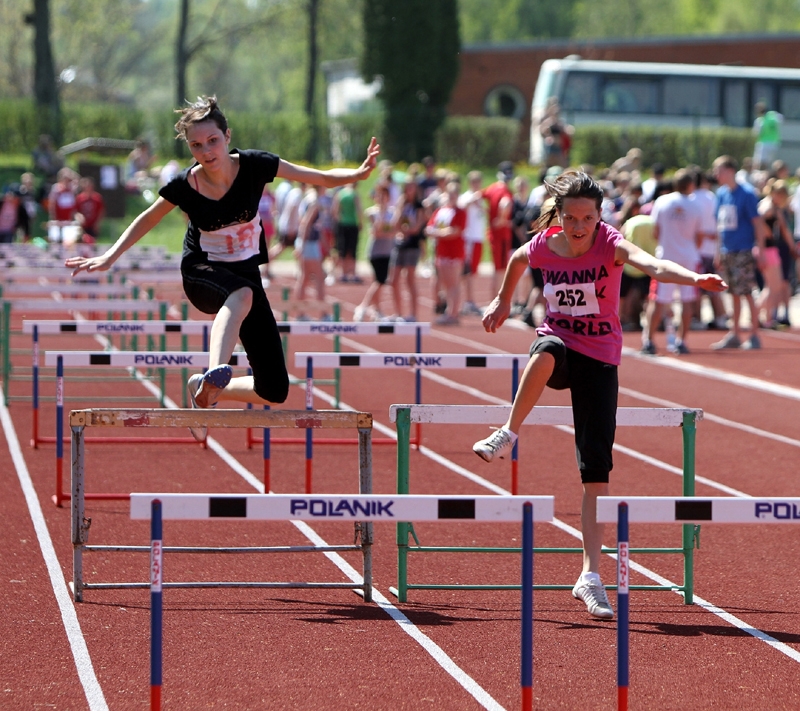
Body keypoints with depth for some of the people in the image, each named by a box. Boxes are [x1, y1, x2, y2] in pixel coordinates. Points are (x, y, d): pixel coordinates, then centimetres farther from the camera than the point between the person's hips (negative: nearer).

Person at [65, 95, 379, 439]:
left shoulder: (253, 165, -15)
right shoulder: (185, 186, -17)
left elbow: (320, 178, -8)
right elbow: (147, 219, 2)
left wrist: (359, 173, -24)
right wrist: (109, 257, -3)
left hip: (247, 272, 3)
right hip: (202, 274, -3)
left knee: (274, 391, -5)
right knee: (242, 294, -43)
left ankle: (205, 390, 20)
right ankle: (215, 374, -61)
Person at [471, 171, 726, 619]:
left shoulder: (611, 245, -16)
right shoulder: (543, 247, -7)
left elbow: (651, 263, -37)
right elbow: (518, 260, 19)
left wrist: (694, 279, -55)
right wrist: (504, 301, 30)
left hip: (600, 358, -1)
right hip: (559, 343, 1)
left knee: (597, 471, -7)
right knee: (546, 354, -40)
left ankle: (591, 576, 0)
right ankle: (509, 434, -19)